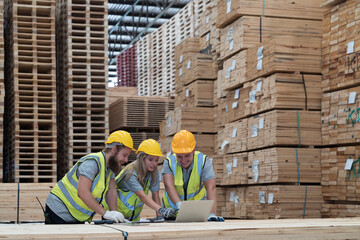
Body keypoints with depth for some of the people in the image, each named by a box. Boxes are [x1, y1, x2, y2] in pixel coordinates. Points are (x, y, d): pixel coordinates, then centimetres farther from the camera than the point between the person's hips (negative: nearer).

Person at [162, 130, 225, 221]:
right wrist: (179, 205, -50)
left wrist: (212, 214, -40)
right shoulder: (169, 162, -15)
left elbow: (211, 188, -26)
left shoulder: (204, 161, -16)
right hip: (172, 208, 1)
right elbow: (169, 186, -31)